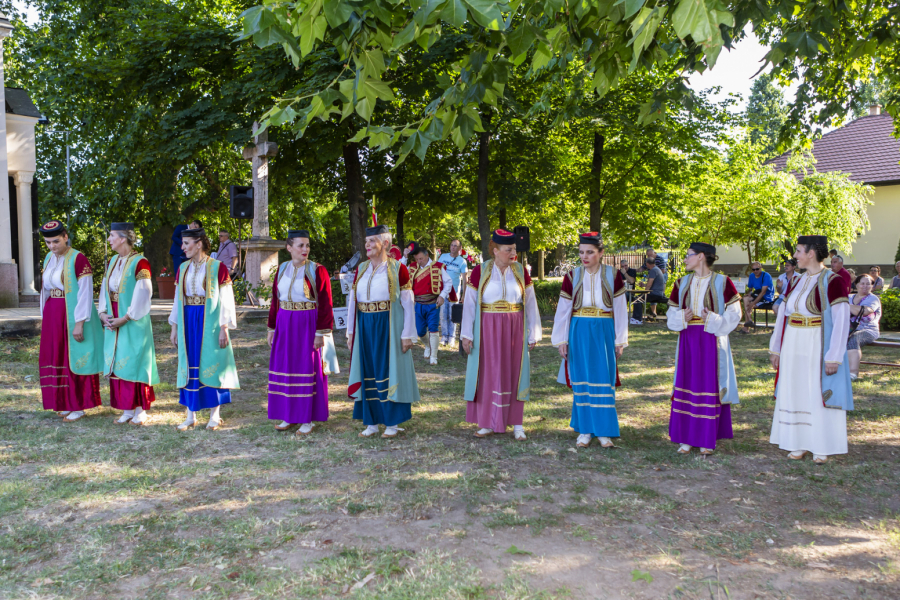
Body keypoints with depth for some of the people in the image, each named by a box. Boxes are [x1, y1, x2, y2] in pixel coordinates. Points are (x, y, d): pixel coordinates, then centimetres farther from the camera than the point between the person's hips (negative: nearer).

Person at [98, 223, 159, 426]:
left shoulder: (140, 262, -13)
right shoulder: (113, 262, 11)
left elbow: (142, 294, -17)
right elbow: (105, 288, 13)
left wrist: (125, 318, -17)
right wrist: (103, 313, -1)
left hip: (134, 323, -7)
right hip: (113, 322, 7)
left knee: (135, 363, -1)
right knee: (118, 364, 9)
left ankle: (141, 410, 9)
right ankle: (127, 410, 18)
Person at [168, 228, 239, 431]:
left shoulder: (217, 268, -6)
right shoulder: (183, 269, 10)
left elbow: (225, 300, -7)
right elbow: (178, 299, 13)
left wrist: (223, 328, -11)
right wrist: (174, 328, 10)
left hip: (209, 322, -5)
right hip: (188, 323, 5)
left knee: (211, 365, 0)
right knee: (189, 367, 6)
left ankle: (214, 415, 11)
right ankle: (191, 415, 14)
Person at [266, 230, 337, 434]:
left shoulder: (317, 270, -8)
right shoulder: (282, 269, 7)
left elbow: (325, 304, -9)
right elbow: (275, 301, 12)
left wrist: (321, 333, -14)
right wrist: (271, 328, 10)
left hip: (309, 326, -5)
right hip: (285, 326, 5)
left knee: (308, 371, 1)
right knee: (285, 370, 9)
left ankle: (308, 419, 11)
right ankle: (289, 416, 21)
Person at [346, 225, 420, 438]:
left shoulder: (397, 269, -6)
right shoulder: (361, 269, 9)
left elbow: (408, 304, -6)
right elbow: (352, 302, 11)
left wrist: (407, 334, -10)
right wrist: (350, 332, 7)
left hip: (388, 328, -5)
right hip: (365, 328, 5)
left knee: (389, 371, 2)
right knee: (367, 372, 9)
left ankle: (392, 423, 14)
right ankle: (371, 422, 20)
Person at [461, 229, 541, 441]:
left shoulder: (520, 271, 2)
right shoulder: (480, 271, -3)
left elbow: (530, 303, 5)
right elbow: (469, 303, -2)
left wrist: (533, 333, 3)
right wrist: (467, 334, -5)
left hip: (514, 330, 1)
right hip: (487, 330, -1)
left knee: (514, 374, 6)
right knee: (487, 375, 5)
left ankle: (517, 424, 16)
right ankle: (488, 423, 17)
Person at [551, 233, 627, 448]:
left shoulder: (613, 276, 0)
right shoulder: (572, 276, 1)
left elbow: (620, 309, 2)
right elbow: (563, 310, 3)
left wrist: (620, 341, 1)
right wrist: (561, 340, 0)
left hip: (604, 332, -1)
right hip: (579, 332, 1)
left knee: (603, 380, 0)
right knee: (582, 380, 5)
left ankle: (604, 430, 11)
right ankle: (585, 429, 15)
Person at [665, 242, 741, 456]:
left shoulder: (722, 282, -2)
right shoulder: (682, 283, 9)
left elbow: (733, 313, -2)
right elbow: (671, 314, 11)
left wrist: (714, 320, -17)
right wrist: (682, 317, -10)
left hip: (712, 342, -3)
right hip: (688, 341, 4)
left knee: (710, 388, 1)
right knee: (686, 386, 4)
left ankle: (707, 439, 12)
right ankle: (686, 438, 12)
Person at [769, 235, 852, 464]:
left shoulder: (833, 282, -12)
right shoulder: (797, 282, 8)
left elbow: (841, 321, -15)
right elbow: (783, 315, 12)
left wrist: (834, 357, -18)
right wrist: (776, 348, 11)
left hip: (819, 347, -6)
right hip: (794, 347, 7)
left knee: (820, 394, 2)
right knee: (795, 393, 9)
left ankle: (822, 447, 15)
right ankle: (800, 444, 20)